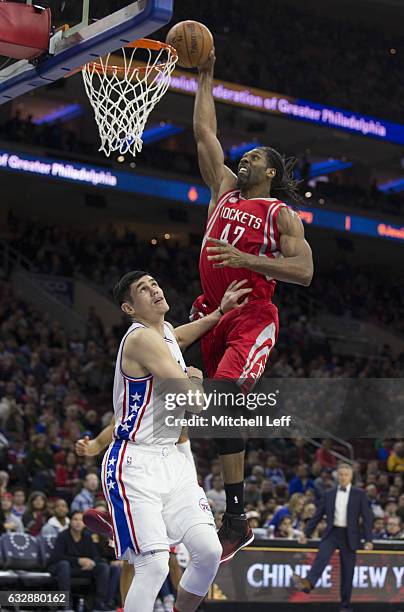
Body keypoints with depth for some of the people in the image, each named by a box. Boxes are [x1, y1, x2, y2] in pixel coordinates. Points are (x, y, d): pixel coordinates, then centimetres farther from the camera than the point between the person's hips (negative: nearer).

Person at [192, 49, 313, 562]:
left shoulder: (281, 213, 1)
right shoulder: (224, 188, 17)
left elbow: (304, 271, -10)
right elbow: (204, 132, 22)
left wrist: (247, 259, -19)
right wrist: (205, 77, 23)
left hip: (251, 317, -7)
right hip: (212, 310, 7)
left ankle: (236, 518, -24)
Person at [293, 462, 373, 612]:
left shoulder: (360, 494, 2)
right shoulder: (329, 494, 10)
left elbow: (367, 517, -2)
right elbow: (318, 515, 13)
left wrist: (368, 540, -10)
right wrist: (306, 533, 7)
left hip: (349, 536, -1)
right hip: (332, 533, 1)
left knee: (347, 572, 1)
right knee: (321, 557, -24)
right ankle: (308, 583, -46)